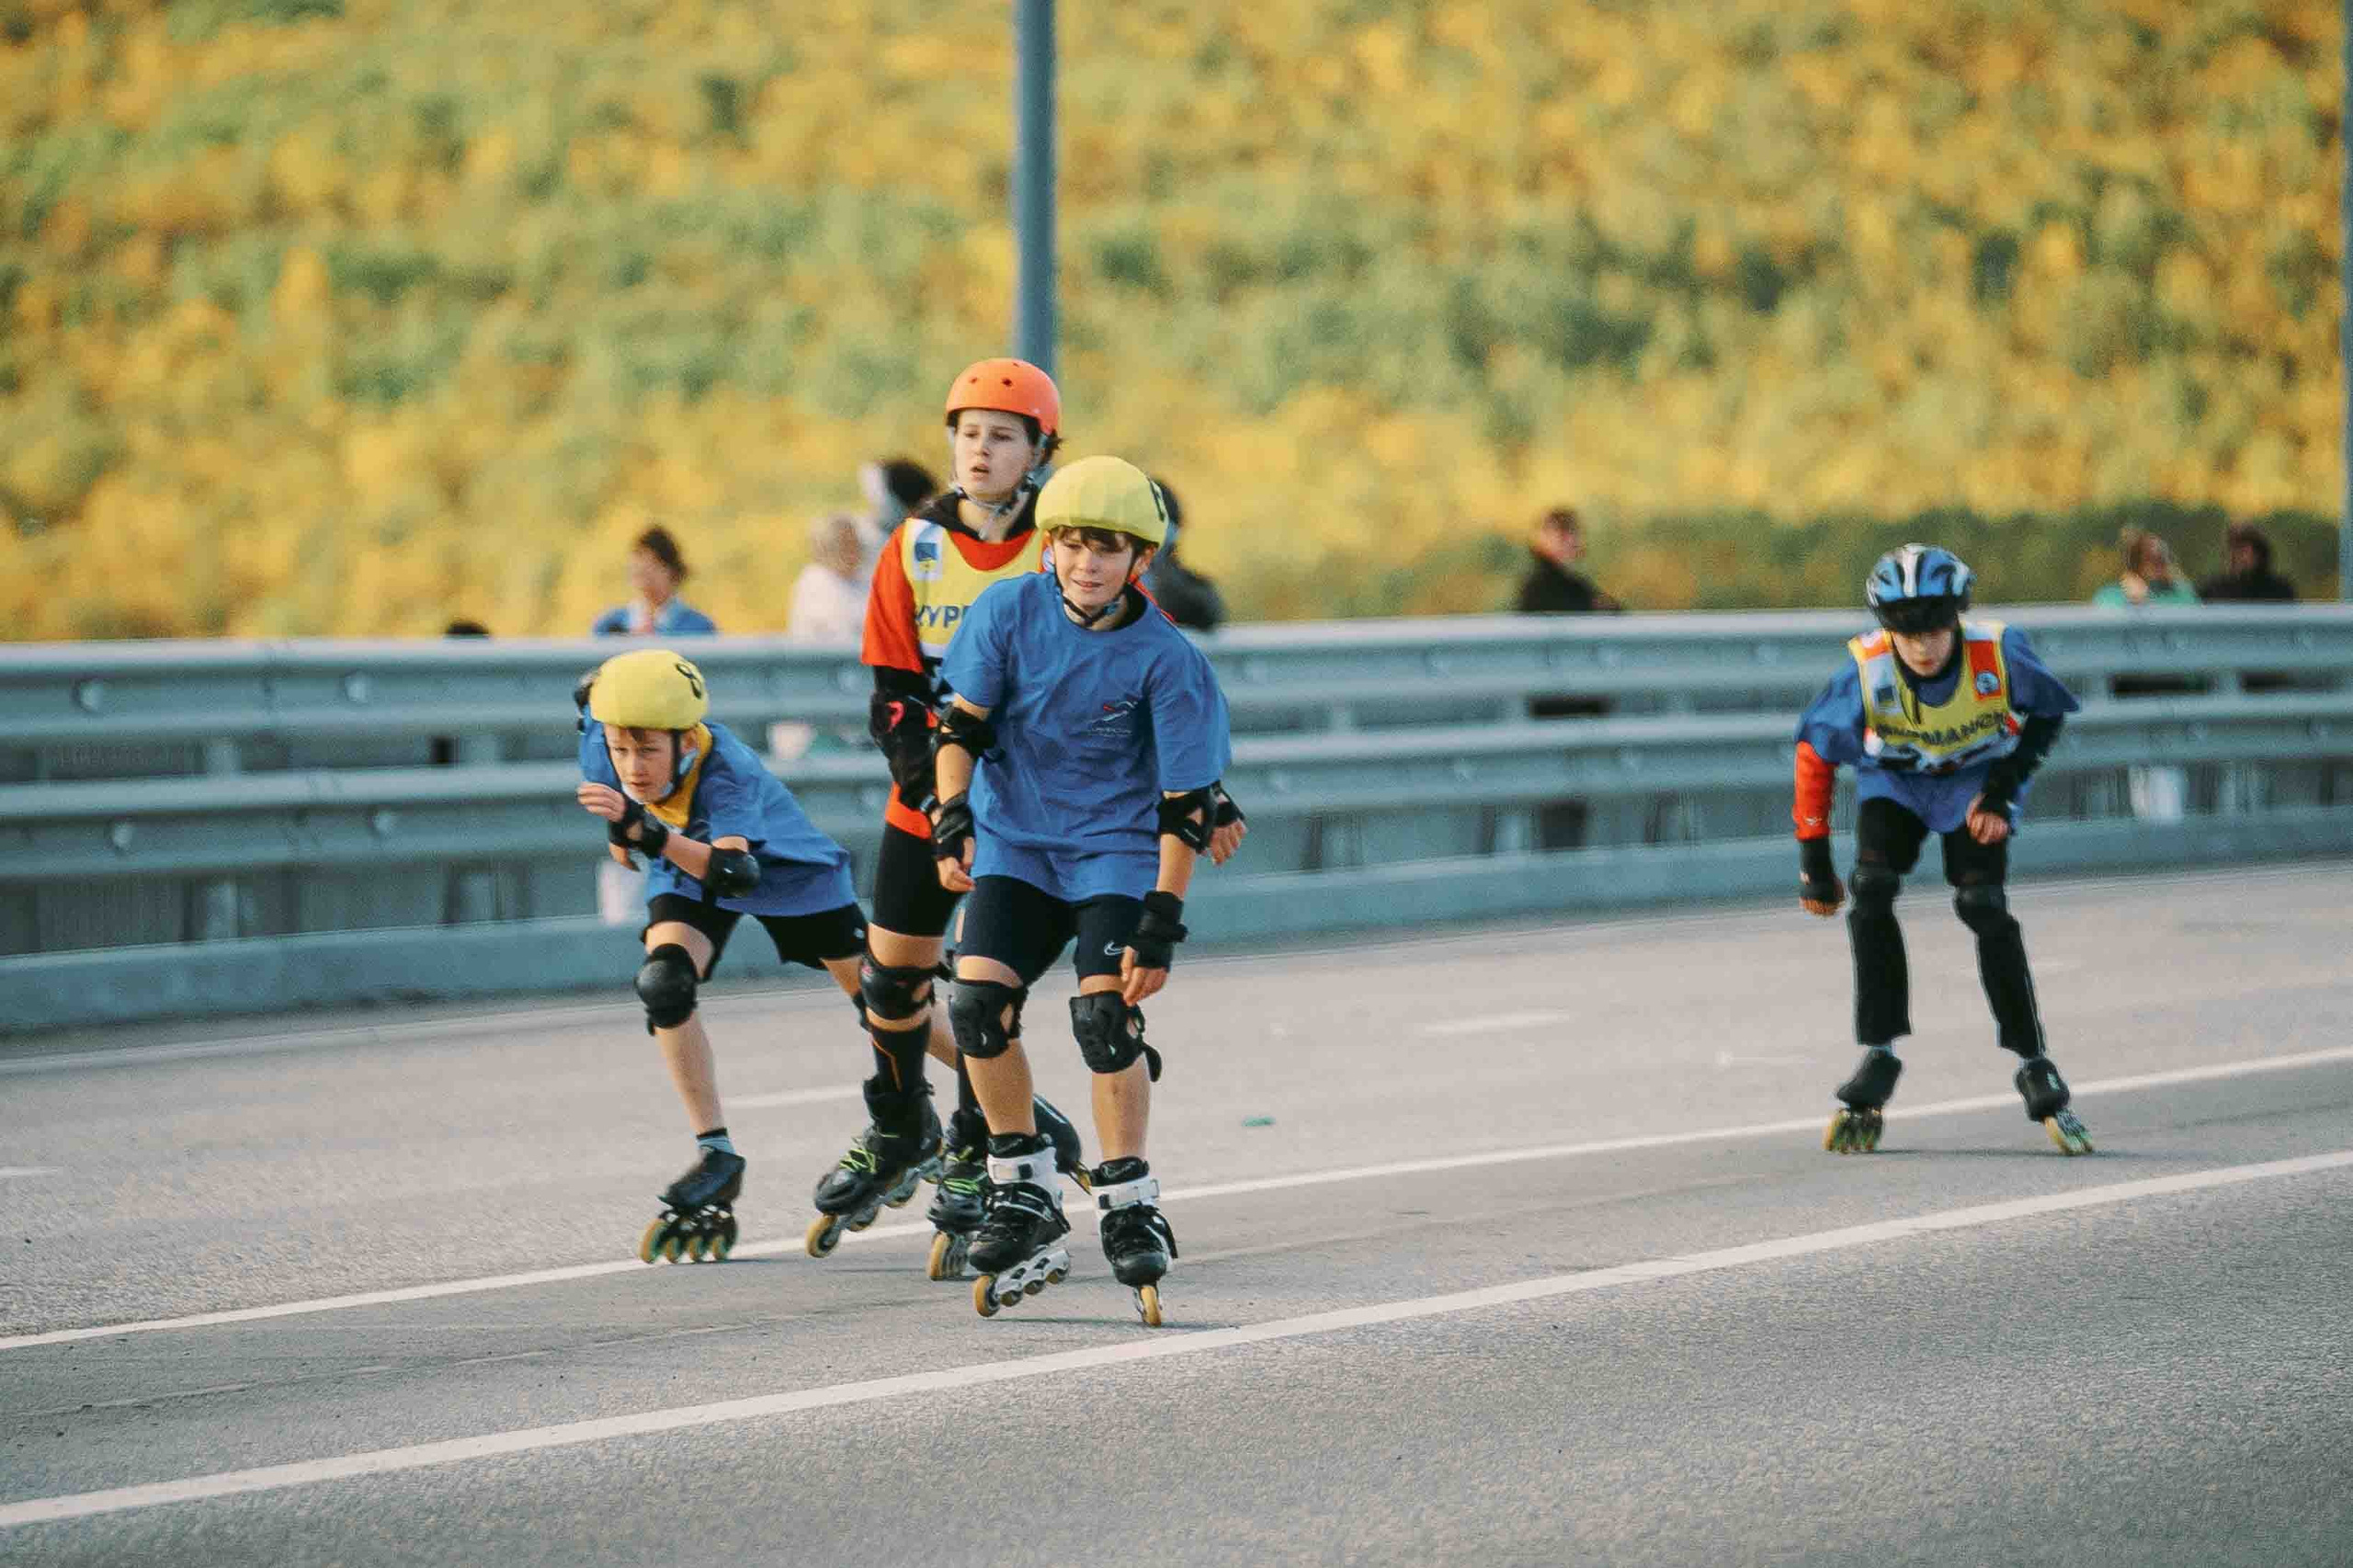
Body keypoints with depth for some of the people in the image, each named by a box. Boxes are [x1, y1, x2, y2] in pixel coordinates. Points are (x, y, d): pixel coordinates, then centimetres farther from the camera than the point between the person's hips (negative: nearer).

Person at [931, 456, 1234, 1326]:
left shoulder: (1166, 658, -16)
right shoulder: (1009, 610, -9)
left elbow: (1184, 803, -13)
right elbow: (962, 724, -1)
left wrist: (1161, 925, -17)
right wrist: (953, 820, -16)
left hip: (1116, 845, -3)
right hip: (1015, 838, 3)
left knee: (1105, 1014, -20)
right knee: (978, 998, -15)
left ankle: (1129, 1207, -6)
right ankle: (1023, 1192, 2)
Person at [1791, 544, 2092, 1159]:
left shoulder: (1999, 654, -31)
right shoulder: (1865, 672, -30)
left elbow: (2048, 714, -9)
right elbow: (1814, 755, -16)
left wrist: (2003, 790, -17)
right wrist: (1813, 862, -12)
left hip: (1975, 784, -1)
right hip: (1894, 784, 1)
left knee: (1982, 906, -20)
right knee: (1871, 890, -23)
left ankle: (2034, 1067, -8)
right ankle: (1878, 1059, -13)